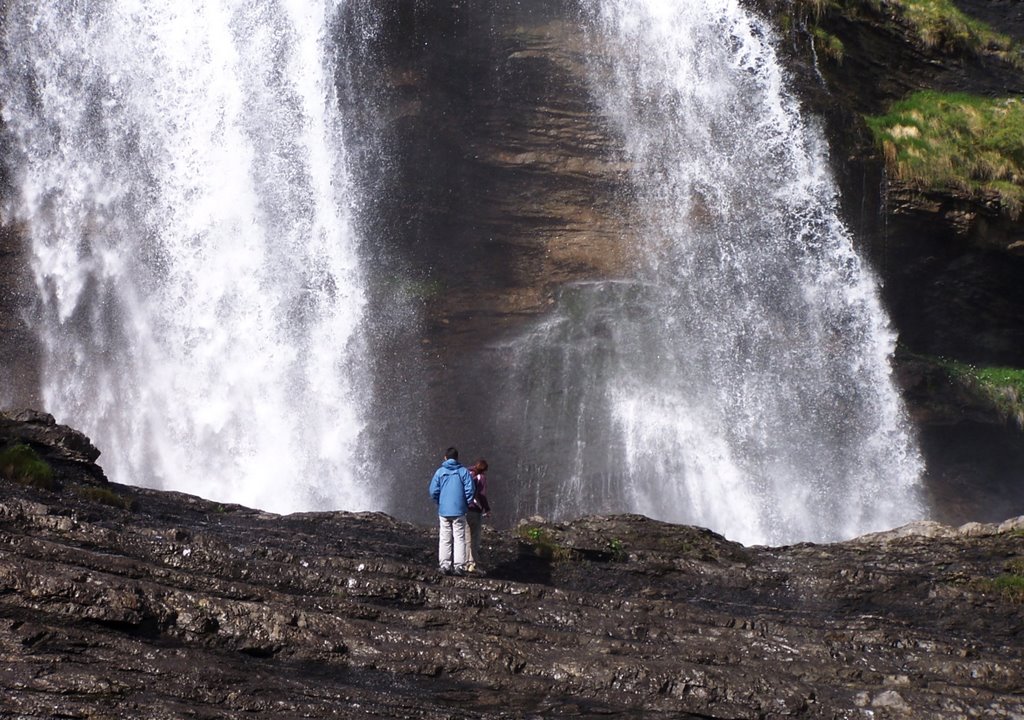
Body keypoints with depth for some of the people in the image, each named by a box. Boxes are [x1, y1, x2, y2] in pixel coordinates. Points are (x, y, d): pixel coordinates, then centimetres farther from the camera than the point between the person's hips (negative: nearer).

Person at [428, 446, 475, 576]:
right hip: (459, 511, -1)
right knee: (459, 538, 3)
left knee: (444, 539, 8)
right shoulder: (463, 472, -2)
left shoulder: (440, 472, 0)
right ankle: (459, 566, -3)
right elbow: (469, 490, -7)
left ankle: (445, 565, 5)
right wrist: (466, 504, 7)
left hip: (443, 510, 1)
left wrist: (439, 502, 12)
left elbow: (433, 491, -4)